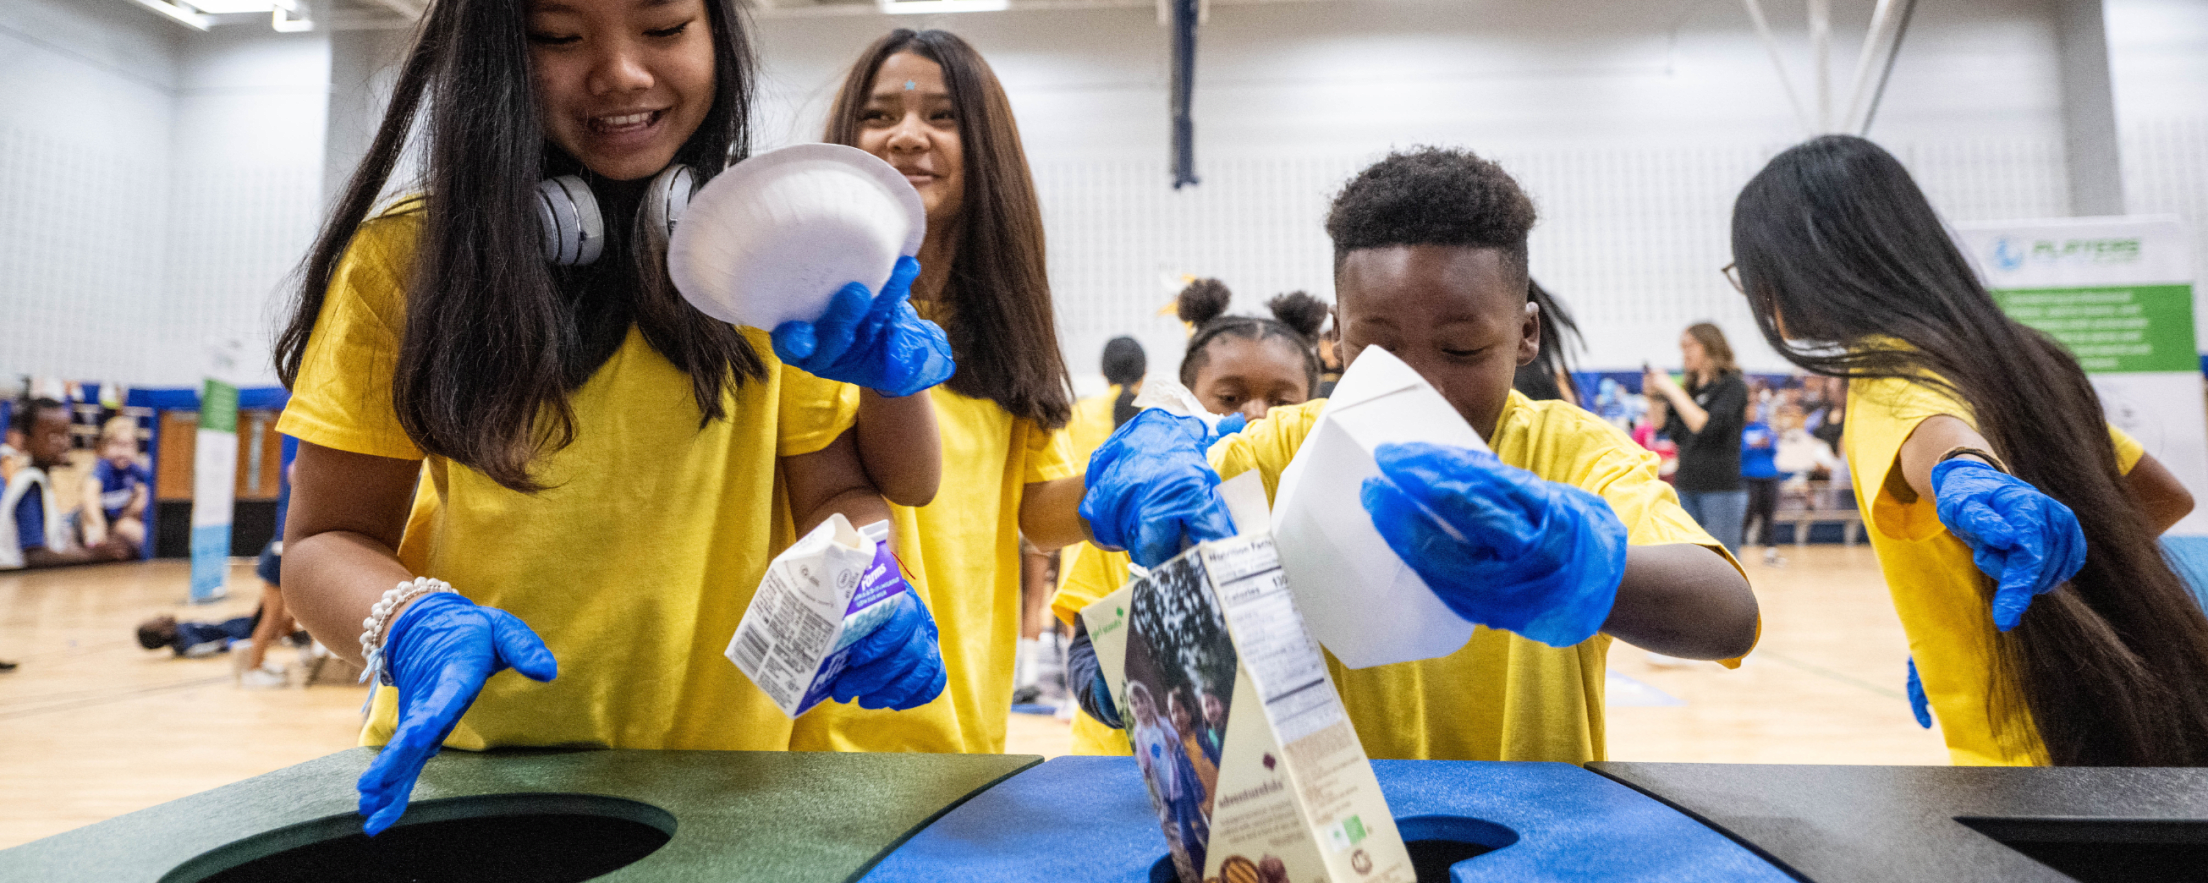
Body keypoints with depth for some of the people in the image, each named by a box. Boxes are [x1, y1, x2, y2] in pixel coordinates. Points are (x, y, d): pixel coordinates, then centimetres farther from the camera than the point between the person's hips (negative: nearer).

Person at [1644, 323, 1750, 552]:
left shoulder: (1732, 385, -4)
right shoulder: (1690, 387, 13)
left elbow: (1707, 427, -19)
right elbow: (1662, 428, 17)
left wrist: (1672, 390, -16)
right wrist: (1654, 395, 4)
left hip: (1721, 490, -6)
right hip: (1686, 487, 6)